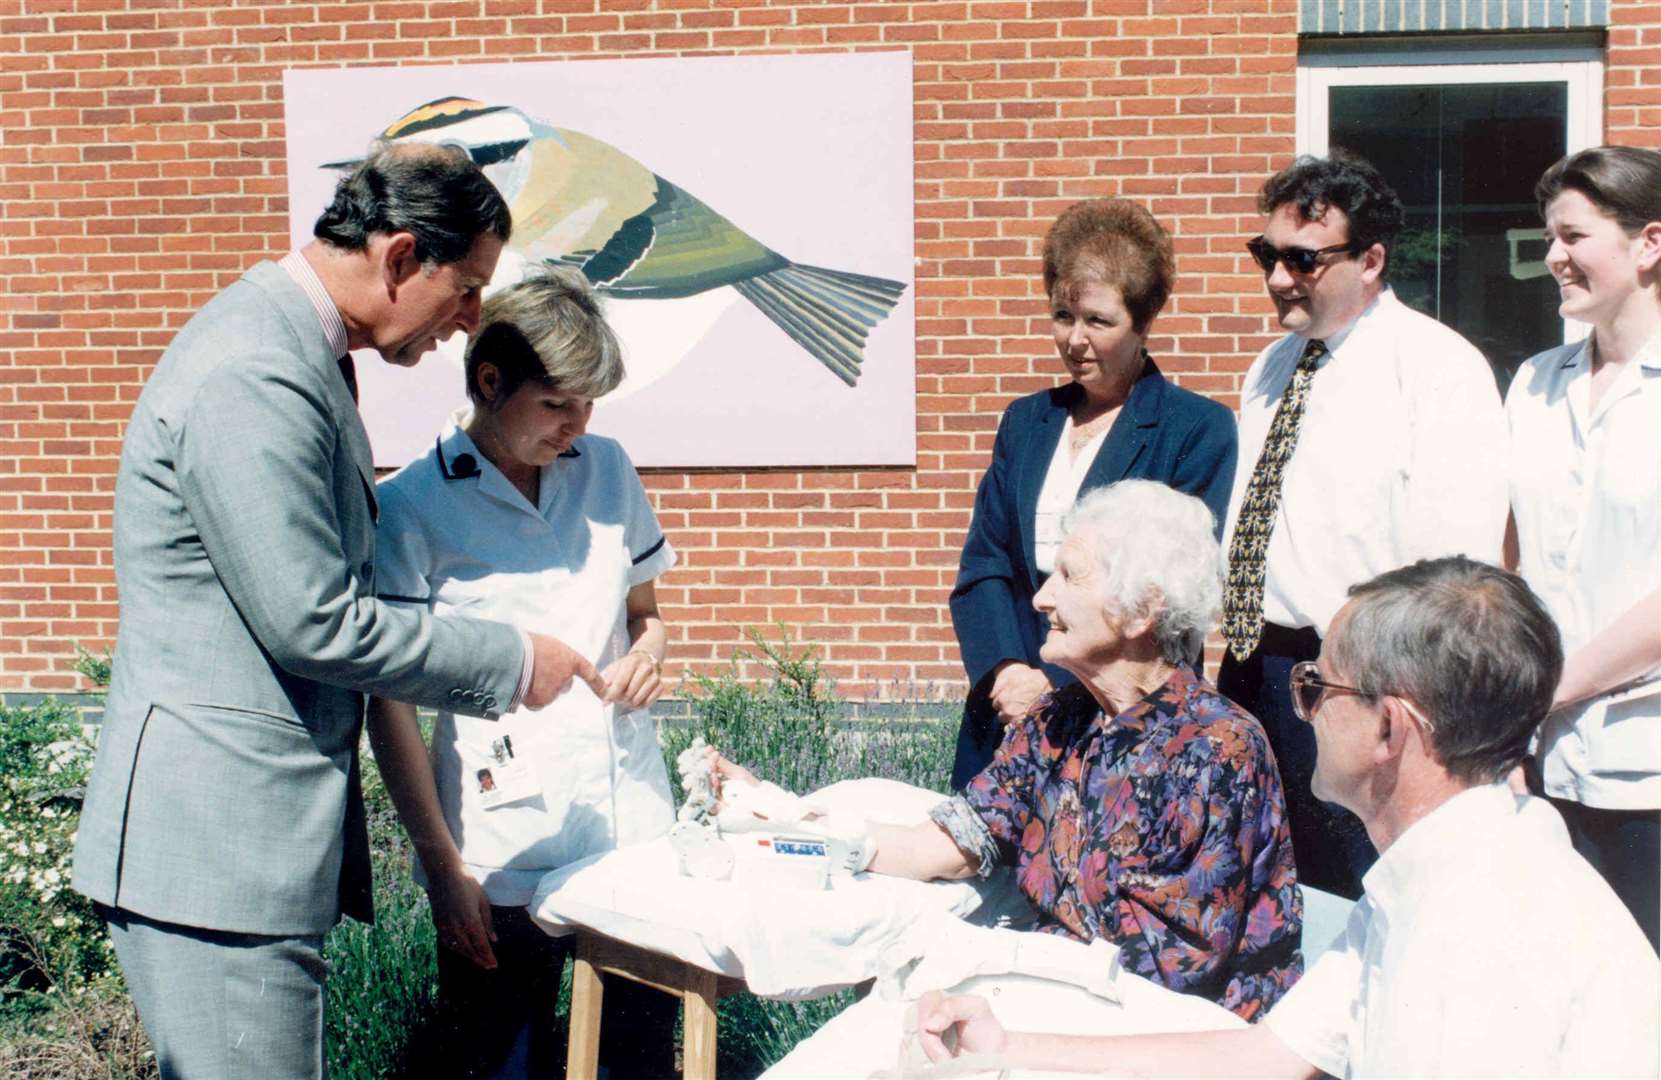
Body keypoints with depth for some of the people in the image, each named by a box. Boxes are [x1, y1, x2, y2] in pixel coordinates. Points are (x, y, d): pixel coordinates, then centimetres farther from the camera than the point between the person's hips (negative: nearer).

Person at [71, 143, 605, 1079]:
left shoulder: (302, 351, 13)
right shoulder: (253, 378, -21)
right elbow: (313, 623, -21)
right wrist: (512, 663, -9)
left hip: (268, 834, 11)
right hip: (218, 845, -10)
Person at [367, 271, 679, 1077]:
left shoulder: (607, 471, 7)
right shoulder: (412, 506, -7)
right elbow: (388, 701, -5)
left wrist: (648, 649, -2)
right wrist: (441, 864, -8)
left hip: (636, 830, 4)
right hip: (501, 858, -4)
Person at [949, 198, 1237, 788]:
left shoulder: (1198, 430, -3)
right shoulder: (1025, 420, 14)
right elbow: (982, 566, 8)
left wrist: (1056, 684, -16)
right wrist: (1004, 669, -10)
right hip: (1007, 716, 5)